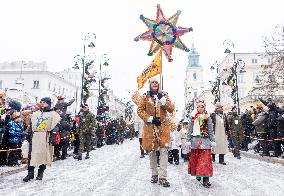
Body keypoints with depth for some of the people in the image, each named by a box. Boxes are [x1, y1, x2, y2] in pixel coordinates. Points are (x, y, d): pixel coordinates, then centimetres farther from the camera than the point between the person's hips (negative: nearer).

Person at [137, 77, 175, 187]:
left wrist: (164, 101, -12)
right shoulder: (145, 97, 7)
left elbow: (172, 109, 4)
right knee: (151, 151, 7)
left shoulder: (164, 95, 11)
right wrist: (149, 118, -11)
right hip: (150, 127, 0)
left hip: (163, 126, 0)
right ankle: (154, 174, 23)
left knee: (164, 150, -8)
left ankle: (162, 177, -3)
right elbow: (139, 110, 1)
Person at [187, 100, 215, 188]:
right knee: (195, 158, 8)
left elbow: (211, 130, 4)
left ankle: (206, 179, -5)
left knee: (205, 159, -6)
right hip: (195, 140, 2)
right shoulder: (193, 117, 6)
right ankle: (197, 174, 27)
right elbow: (190, 130, 6)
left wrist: (212, 141, -2)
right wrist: (188, 140, 1)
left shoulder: (207, 117, 4)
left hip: (205, 141, -1)